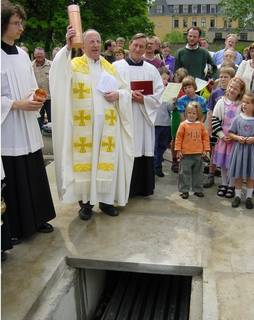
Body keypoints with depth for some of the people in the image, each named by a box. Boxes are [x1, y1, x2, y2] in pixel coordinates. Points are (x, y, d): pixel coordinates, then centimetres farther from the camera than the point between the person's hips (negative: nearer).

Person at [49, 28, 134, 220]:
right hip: (83, 124, -3)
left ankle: (105, 199, 19)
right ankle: (86, 201, 14)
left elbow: (126, 91, 15)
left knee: (108, 161, 6)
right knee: (84, 161, 1)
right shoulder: (74, 64, 3)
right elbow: (58, 74, -20)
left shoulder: (109, 67, 15)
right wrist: (68, 47, -34)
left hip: (107, 124, 4)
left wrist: (118, 95, -8)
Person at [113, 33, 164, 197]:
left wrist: (143, 99, -13)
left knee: (144, 151, 4)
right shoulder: (117, 66, 4)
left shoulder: (152, 69, 11)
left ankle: (144, 187, 16)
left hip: (144, 117, 2)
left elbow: (159, 96, 4)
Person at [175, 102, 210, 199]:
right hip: (186, 154, -2)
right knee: (184, 172, 3)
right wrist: (178, 150, -5)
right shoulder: (183, 125, -5)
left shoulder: (201, 125, 3)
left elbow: (205, 137, 7)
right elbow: (178, 137, -3)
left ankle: (197, 189, 26)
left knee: (198, 173, 13)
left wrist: (205, 149, 3)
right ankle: (184, 190, 14)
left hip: (198, 154, 3)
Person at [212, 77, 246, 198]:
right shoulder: (221, 102, 0)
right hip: (223, 138, 2)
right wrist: (221, 135, -7)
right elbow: (215, 119, 0)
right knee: (223, 163, 11)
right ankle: (223, 184, 27)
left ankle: (231, 186, 19)